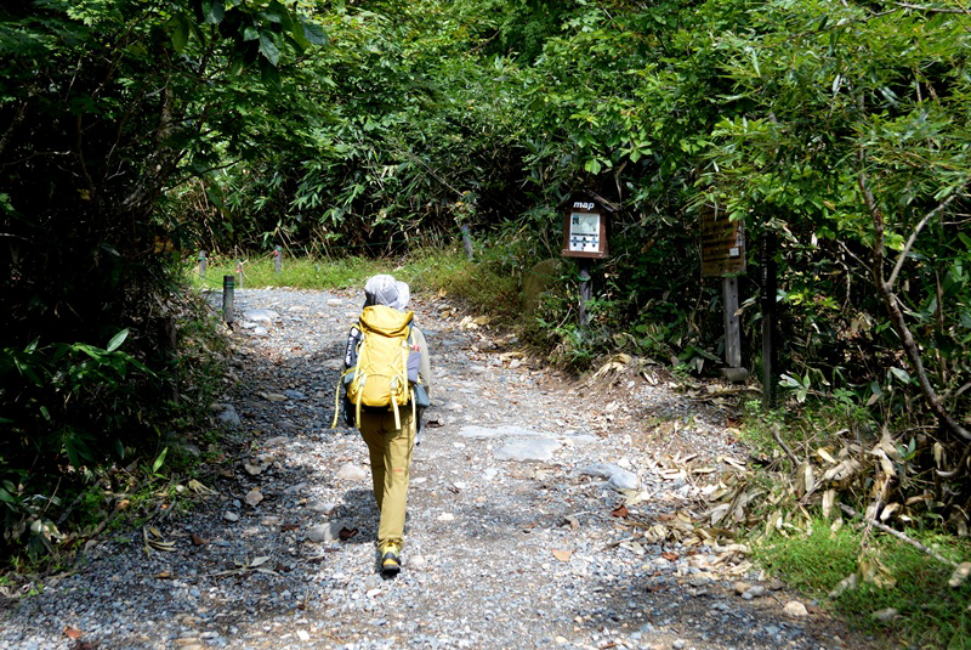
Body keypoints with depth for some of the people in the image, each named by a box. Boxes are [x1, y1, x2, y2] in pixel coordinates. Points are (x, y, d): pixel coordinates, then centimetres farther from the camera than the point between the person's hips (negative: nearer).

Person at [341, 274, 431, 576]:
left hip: (367, 412, 2)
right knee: (397, 478, 0)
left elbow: (348, 373, 2)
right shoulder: (413, 334, -4)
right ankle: (390, 546, -10)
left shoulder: (359, 332, -3)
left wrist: (349, 410, 16)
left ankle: (388, 516, 46)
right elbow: (424, 379, 1)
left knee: (378, 465, 26)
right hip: (401, 413, -2)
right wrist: (418, 413, 15)